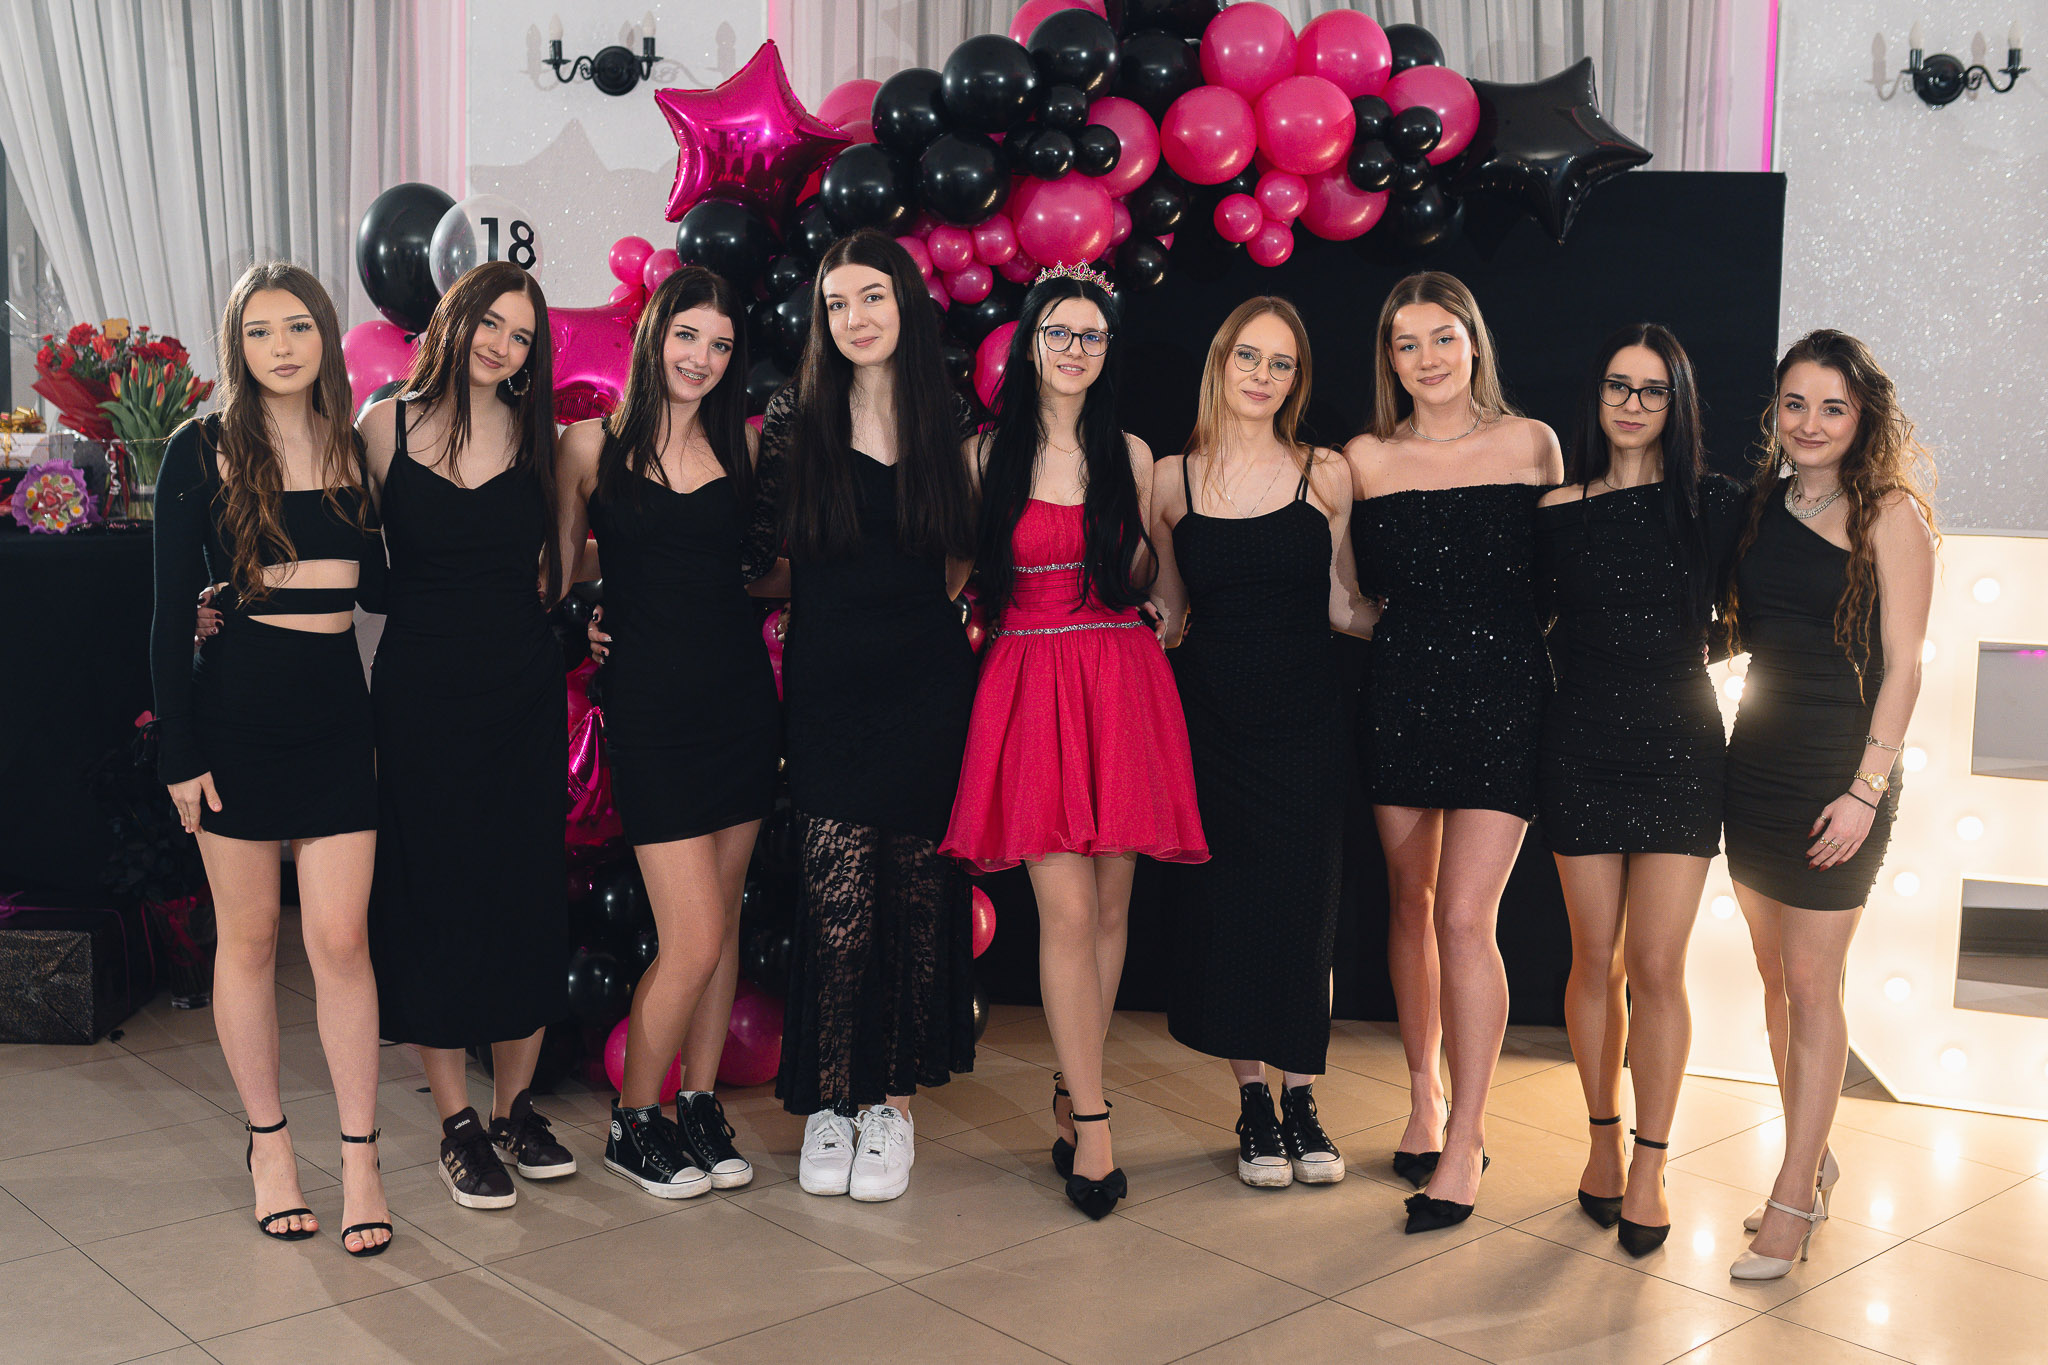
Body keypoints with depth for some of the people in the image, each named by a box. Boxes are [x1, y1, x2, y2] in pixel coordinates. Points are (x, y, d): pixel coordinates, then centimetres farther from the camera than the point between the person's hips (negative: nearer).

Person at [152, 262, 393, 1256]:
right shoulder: (202, 450, -2)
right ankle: (268, 1143, 24)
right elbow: (170, 612, -3)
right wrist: (178, 752, -6)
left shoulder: (354, 447, 7)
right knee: (248, 939, 8)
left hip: (334, 710, 2)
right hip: (235, 711, -2)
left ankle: (359, 1160, 10)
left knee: (340, 939, 0)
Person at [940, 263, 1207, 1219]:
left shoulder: (1130, 455, 11)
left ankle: (1071, 1099, 20)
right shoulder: (990, 455, 5)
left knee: (1110, 906, 5)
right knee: (1066, 910, -8)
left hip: (1122, 682, 3)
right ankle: (1093, 1128, 0)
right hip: (1031, 683, -2)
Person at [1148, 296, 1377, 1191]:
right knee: (1226, 908, 3)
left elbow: (1343, 607, 6)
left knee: (1304, 907, 2)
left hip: (1303, 721, 0)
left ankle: (1300, 1100, 18)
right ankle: (1252, 1105, 18)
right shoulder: (1172, 480, 4)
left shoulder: (1325, 475, 3)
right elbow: (1171, 617, 10)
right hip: (1212, 716, 0)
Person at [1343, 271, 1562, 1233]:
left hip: (1503, 689, -2)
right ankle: (1425, 1098, 29)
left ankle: (1465, 1144, 2)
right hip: (1402, 689, 2)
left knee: (1465, 917, -9)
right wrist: (1415, 624, 2)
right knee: (1411, 903, 11)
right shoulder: (1366, 459, 5)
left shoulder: (1531, 444, 2)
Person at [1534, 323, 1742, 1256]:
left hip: (1680, 743, -1)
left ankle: (1650, 1169, 10)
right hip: (1581, 745, 1)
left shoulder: (1715, 503, 2)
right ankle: (1603, 1138, 25)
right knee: (1596, 958, 7)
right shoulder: (1559, 510, 3)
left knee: (1656, 966, -3)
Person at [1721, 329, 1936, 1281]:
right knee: (1775, 976, 13)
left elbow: (1902, 665, -10)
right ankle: (1813, 1163, 28)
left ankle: (1793, 1199, 6)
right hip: (1755, 763, 6)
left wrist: (1866, 789, -16)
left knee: (1811, 987, -3)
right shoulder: (1762, 505, 9)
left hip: (1835, 770, -6)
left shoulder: (1888, 515, -8)